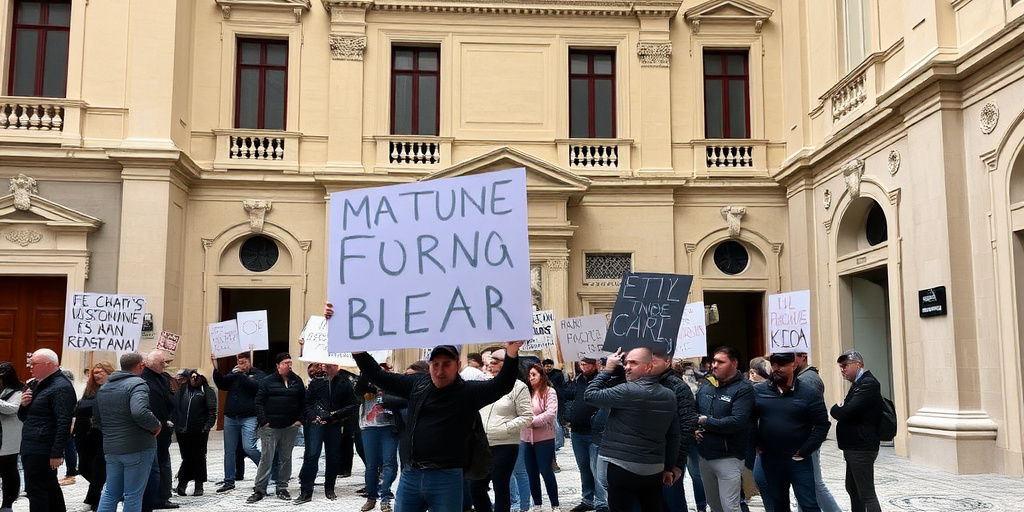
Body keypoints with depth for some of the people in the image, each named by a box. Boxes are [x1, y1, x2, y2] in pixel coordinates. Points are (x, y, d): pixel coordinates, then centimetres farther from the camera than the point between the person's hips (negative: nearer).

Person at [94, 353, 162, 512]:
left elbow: (96, 419, 20)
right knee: (133, 495, 0)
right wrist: (156, 425, -16)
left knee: (110, 492, 16)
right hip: (138, 448, -7)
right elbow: (140, 412, -31)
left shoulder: (104, 387, 13)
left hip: (111, 448, 7)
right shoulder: (137, 384, -14)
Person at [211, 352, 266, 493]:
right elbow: (221, 384, 3)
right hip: (230, 417, 5)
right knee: (229, 450, 8)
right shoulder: (233, 374, 16)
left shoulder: (259, 375, 4)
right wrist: (216, 369, -9)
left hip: (249, 418, -5)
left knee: (248, 447, -15)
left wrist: (242, 374, -14)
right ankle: (229, 481, 18)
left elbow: (255, 385, -16)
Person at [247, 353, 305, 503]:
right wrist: (263, 421, -8)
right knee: (266, 458, -3)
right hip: (270, 427, -3)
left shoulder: (297, 381, 9)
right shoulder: (267, 381, 0)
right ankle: (259, 490, 3)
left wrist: (300, 419, 2)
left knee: (286, 458, 8)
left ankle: (282, 487, 18)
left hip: (290, 427, 3)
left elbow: (303, 401, 12)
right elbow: (259, 402, -2)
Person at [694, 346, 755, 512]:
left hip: (728, 457, -6)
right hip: (704, 455, 7)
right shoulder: (705, 384, 7)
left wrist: (705, 421, -15)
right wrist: (694, 428, -10)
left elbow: (736, 422, -23)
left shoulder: (743, 389, -12)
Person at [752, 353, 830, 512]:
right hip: (770, 459, 3)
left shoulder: (809, 393, -7)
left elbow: (822, 425, -7)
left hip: (798, 460, -3)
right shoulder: (759, 391, 1)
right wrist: (757, 444, 0)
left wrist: (804, 452, -11)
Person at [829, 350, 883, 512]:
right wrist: (840, 409, -4)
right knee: (852, 489, 19)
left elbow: (847, 411, -24)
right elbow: (844, 411, 16)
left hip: (861, 448, -10)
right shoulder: (859, 383, 16)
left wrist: (836, 409, -6)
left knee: (866, 494, -7)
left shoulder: (868, 384, -17)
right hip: (854, 447, 10)